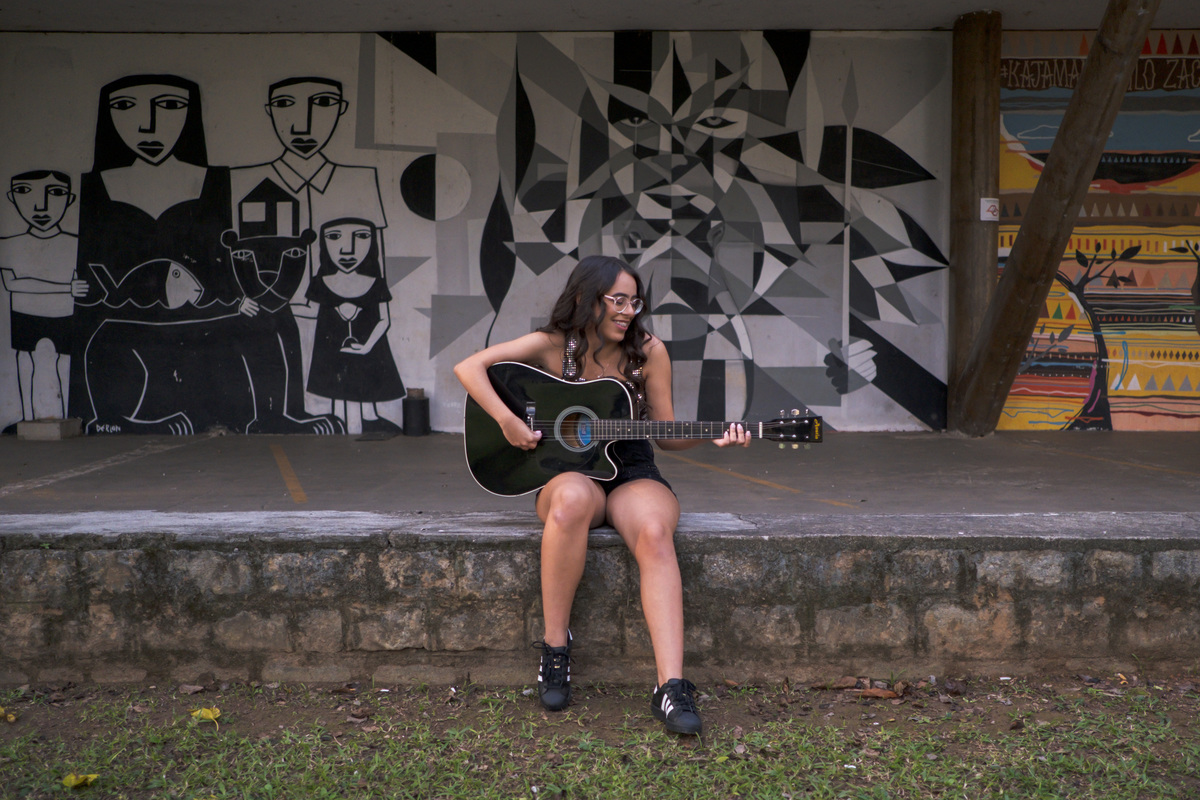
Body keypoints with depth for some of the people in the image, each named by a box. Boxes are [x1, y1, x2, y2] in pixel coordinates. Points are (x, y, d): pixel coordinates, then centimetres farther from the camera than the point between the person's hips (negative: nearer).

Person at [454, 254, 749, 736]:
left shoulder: (648, 351, 2)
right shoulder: (552, 346, -1)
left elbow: (667, 435, 6)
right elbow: (469, 367, -6)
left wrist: (711, 437, -12)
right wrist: (507, 422, -16)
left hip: (633, 477, 1)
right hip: (568, 474, -1)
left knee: (655, 532, -34)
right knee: (573, 499, -40)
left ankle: (671, 687, -37)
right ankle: (555, 645, -23)